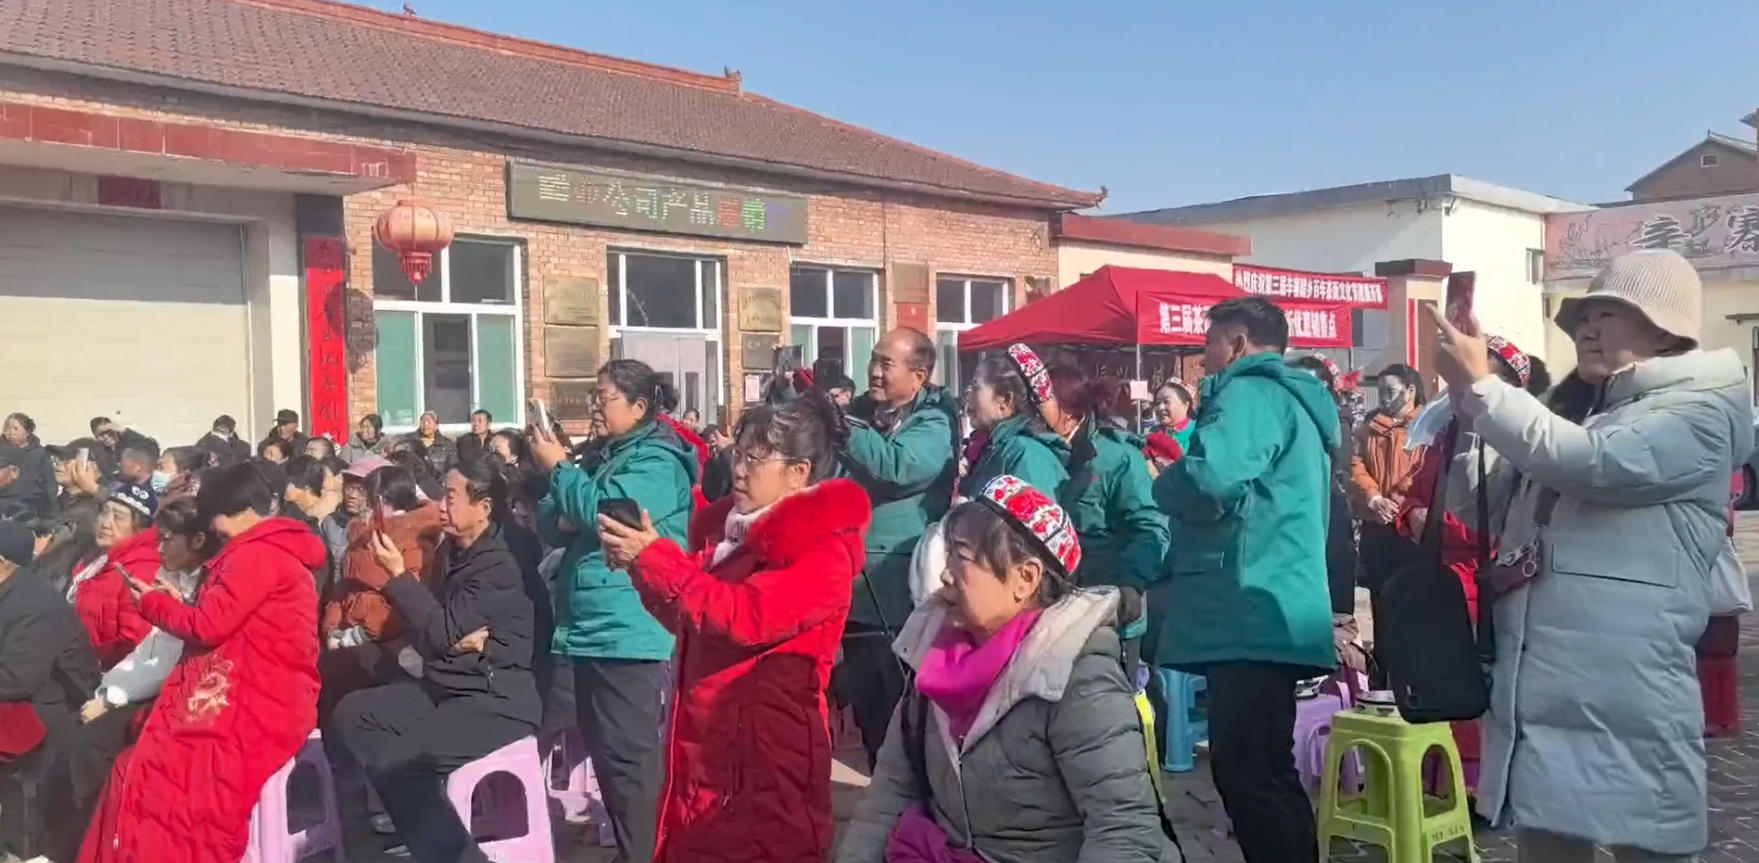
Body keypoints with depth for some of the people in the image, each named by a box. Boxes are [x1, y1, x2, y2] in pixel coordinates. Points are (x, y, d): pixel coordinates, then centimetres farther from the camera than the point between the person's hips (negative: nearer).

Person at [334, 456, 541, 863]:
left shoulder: (498, 567, -16)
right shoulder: (449, 550, 10)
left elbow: (440, 634, -18)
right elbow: (425, 633, 11)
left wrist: (397, 576, -13)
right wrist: (456, 639, -11)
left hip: (495, 700, -10)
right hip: (446, 686, 10)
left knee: (397, 762, -23)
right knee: (353, 712, 0)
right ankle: (423, 825, 1)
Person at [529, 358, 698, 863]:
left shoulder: (657, 461, -10)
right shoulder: (606, 456, 18)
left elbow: (604, 513, -23)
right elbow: (553, 527, 19)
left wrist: (558, 467, -9)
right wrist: (561, 517, -5)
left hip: (629, 630, -9)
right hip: (596, 627, 10)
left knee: (628, 755, -7)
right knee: (603, 751, 15)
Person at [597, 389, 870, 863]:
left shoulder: (824, 549, -12)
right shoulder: (729, 525, 11)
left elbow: (745, 617, -25)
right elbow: (686, 619, 18)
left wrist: (655, 557, -20)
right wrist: (640, 565, 2)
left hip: (767, 748, -7)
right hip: (702, 739, 7)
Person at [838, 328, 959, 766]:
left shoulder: (934, 422, -9)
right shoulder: (861, 411, 10)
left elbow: (897, 465, -28)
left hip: (902, 590, -6)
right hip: (855, 583, 7)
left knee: (905, 705, 2)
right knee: (866, 702, 15)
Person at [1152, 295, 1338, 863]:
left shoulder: (1249, 394, -9)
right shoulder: (1293, 398, 23)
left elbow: (1209, 480, -27)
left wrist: (1161, 484, -4)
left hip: (1251, 615, -11)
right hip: (1269, 613, 11)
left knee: (1246, 774, -9)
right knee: (1269, 772, 15)